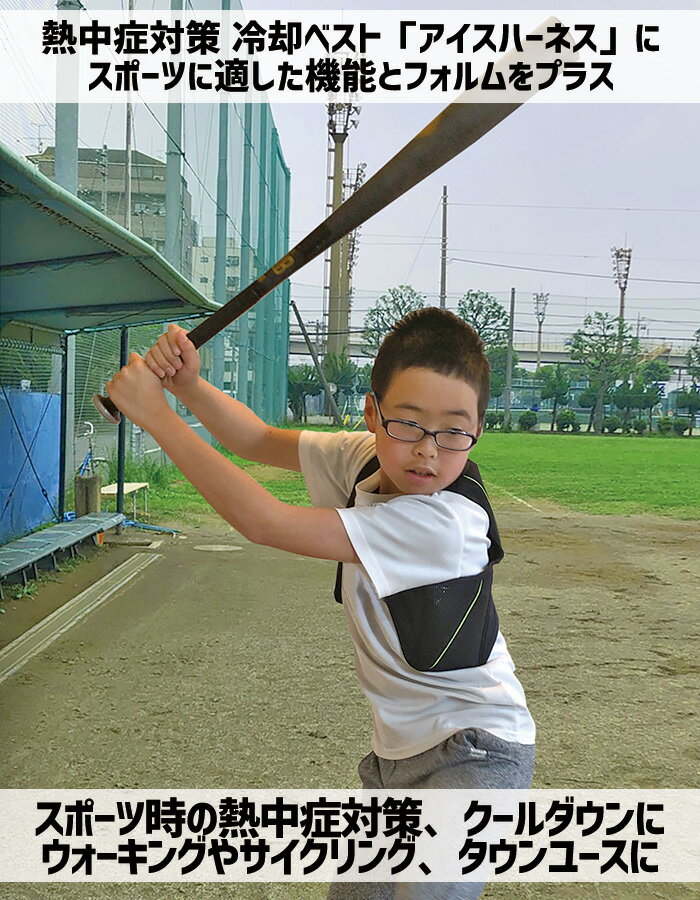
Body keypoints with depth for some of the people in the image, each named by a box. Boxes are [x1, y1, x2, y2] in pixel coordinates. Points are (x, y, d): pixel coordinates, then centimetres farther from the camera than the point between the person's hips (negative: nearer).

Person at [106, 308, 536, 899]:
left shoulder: (445, 521, -31)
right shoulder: (364, 460, -6)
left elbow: (264, 522, -32)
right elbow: (261, 441, 6)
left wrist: (155, 413, -26)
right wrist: (189, 385, -15)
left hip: (473, 755, -8)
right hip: (399, 748, 8)